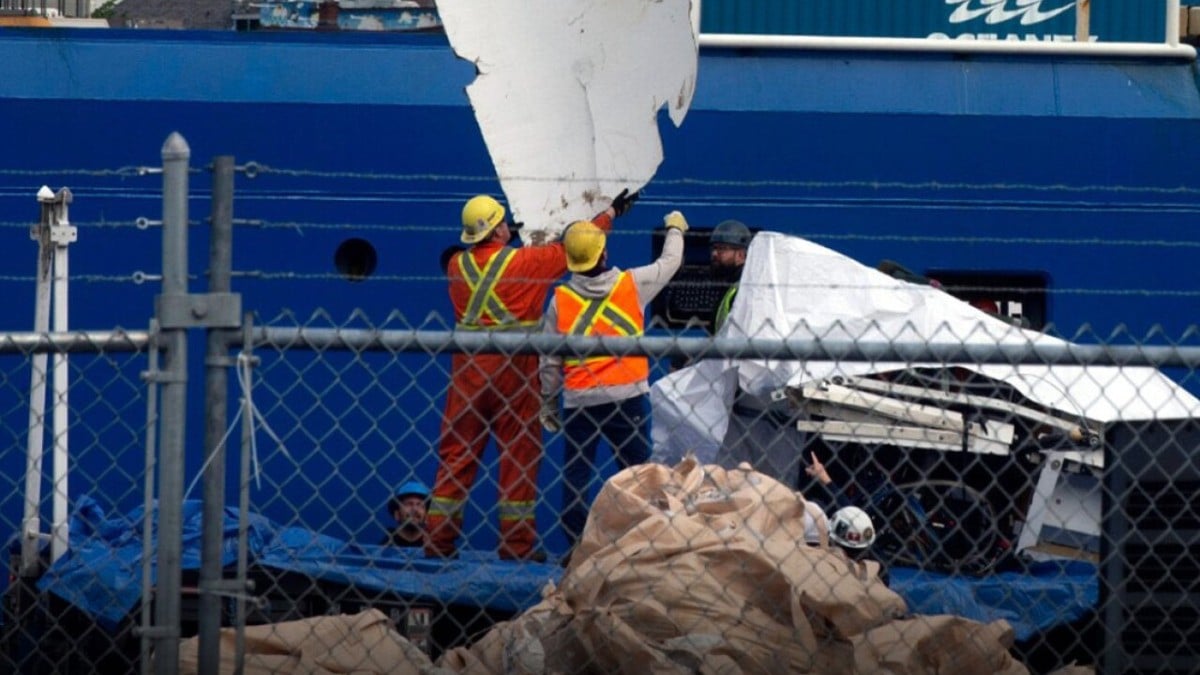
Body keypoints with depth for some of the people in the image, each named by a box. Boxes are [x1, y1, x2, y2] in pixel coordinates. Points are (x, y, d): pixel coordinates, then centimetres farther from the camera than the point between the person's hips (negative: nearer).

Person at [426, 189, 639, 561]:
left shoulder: (457, 265, 2)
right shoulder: (524, 262, -8)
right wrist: (611, 213, 16)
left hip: (467, 370, 4)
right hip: (512, 370, -4)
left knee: (455, 452, 7)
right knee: (519, 454, 3)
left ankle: (438, 537, 6)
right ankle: (517, 541, 2)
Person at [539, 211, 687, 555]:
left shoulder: (561, 299, 0)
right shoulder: (632, 284, -2)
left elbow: (550, 361, 3)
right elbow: (669, 262, 16)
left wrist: (548, 403, 15)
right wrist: (675, 229, 36)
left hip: (579, 399, 1)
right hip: (627, 396, -1)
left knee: (575, 474, 5)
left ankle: (575, 547, 4)